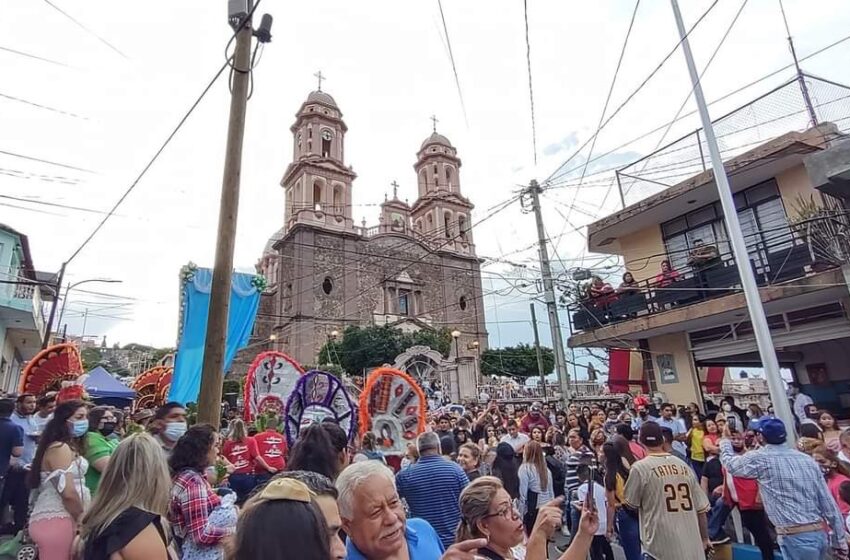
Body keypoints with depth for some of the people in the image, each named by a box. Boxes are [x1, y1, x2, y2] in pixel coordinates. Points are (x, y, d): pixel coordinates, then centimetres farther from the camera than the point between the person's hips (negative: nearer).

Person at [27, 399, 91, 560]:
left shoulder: (70, 447, 16)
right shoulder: (59, 448, -15)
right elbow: (68, 493, -21)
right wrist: (81, 519, -7)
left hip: (59, 517, 10)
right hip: (56, 520, -10)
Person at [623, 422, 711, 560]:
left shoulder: (640, 467, -10)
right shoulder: (684, 465, 4)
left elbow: (631, 504, 1)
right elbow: (701, 507, 9)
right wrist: (704, 538, 23)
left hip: (662, 547, -5)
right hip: (692, 546, 5)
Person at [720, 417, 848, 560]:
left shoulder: (760, 459, -10)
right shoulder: (808, 459, 6)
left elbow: (730, 464, 8)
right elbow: (828, 503, 8)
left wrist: (726, 441, 25)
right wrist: (839, 541, 15)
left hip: (796, 538, -7)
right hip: (820, 534, 7)